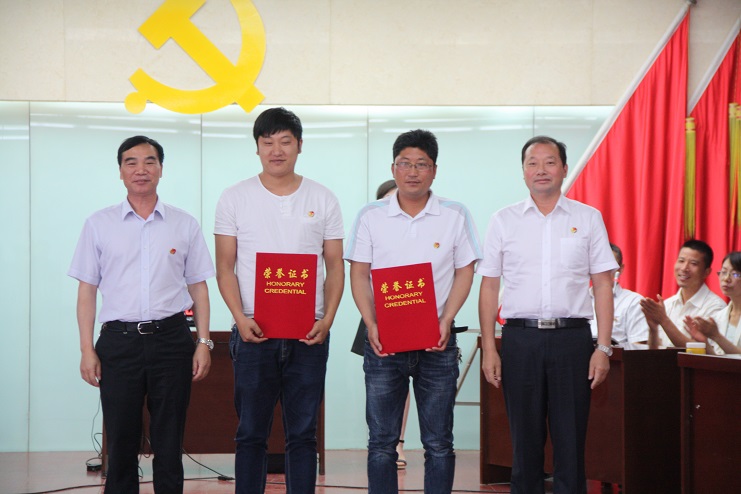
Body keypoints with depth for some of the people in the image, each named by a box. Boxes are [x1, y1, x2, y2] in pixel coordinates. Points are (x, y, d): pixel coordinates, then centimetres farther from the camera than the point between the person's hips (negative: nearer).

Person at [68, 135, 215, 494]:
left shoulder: (185, 225, 8)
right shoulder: (99, 225, 7)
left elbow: (198, 287, 10)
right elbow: (87, 289, 6)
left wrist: (204, 342, 1)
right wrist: (87, 349, -1)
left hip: (171, 338, 0)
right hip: (119, 339, 0)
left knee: (168, 443, 4)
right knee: (121, 441, 2)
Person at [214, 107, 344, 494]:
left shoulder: (323, 200, 8)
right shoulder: (235, 199, 4)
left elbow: (335, 267, 8)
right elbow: (225, 267, 3)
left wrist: (327, 320, -7)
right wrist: (240, 318, -11)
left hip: (308, 334, 1)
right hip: (254, 332, -1)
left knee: (303, 433, 5)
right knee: (251, 433, 4)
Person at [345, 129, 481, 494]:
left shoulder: (455, 216, 4)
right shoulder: (371, 217, 5)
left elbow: (465, 272, 5)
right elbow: (359, 274, 4)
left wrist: (446, 321, -10)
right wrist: (371, 324, -10)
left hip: (436, 341, 0)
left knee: (438, 442, 3)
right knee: (381, 441, 2)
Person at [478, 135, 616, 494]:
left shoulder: (588, 218, 7)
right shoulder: (504, 220, 8)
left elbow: (603, 285, 6)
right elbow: (489, 286, 8)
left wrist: (603, 347, -2)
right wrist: (489, 349, 1)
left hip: (572, 337, 0)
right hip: (521, 338, 1)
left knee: (571, 441, 1)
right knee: (525, 441, 6)